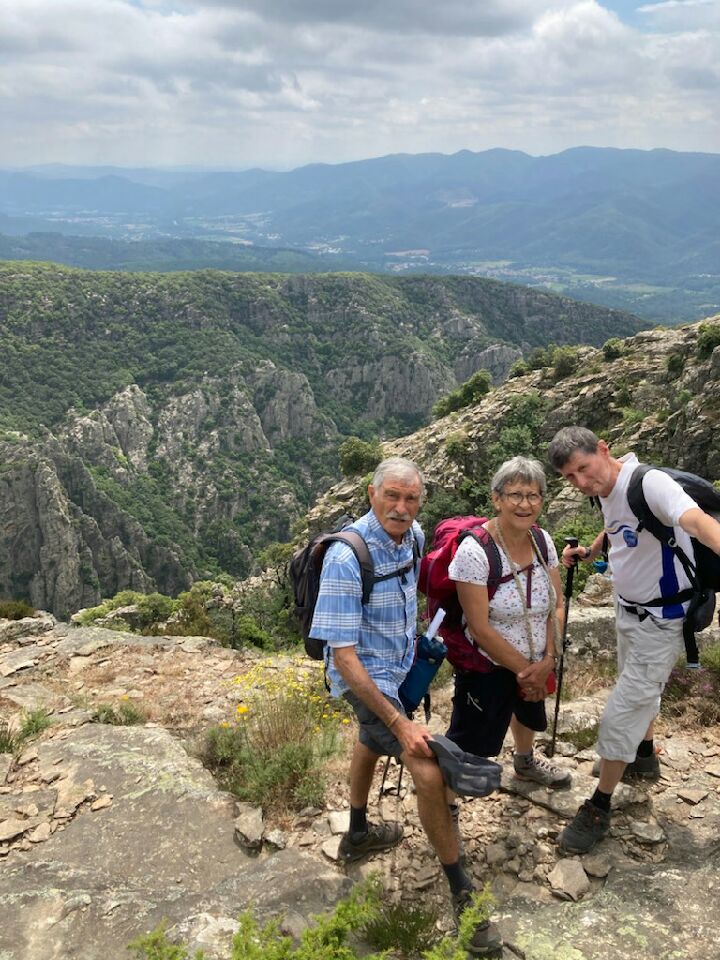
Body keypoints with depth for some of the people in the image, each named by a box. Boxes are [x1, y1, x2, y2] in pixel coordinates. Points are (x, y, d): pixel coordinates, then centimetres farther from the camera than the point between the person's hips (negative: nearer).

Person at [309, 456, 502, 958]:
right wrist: (399, 721, -31)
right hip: (365, 673, -8)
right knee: (430, 772, -17)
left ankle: (358, 833, 55)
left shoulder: (413, 534, -10)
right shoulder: (346, 558, -32)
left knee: (373, 741, 29)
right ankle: (462, 892, 2)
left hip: (401, 663, 9)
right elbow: (342, 655, -31)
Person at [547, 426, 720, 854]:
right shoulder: (607, 488, -3)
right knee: (640, 691, 29)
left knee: (621, 714, -2)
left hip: (660, 621, -9)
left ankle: (598, 810, 16)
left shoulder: (649, 483, -30)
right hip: (629, 609, 9)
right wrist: (590, 551, 4)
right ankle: (644, 757, 55)